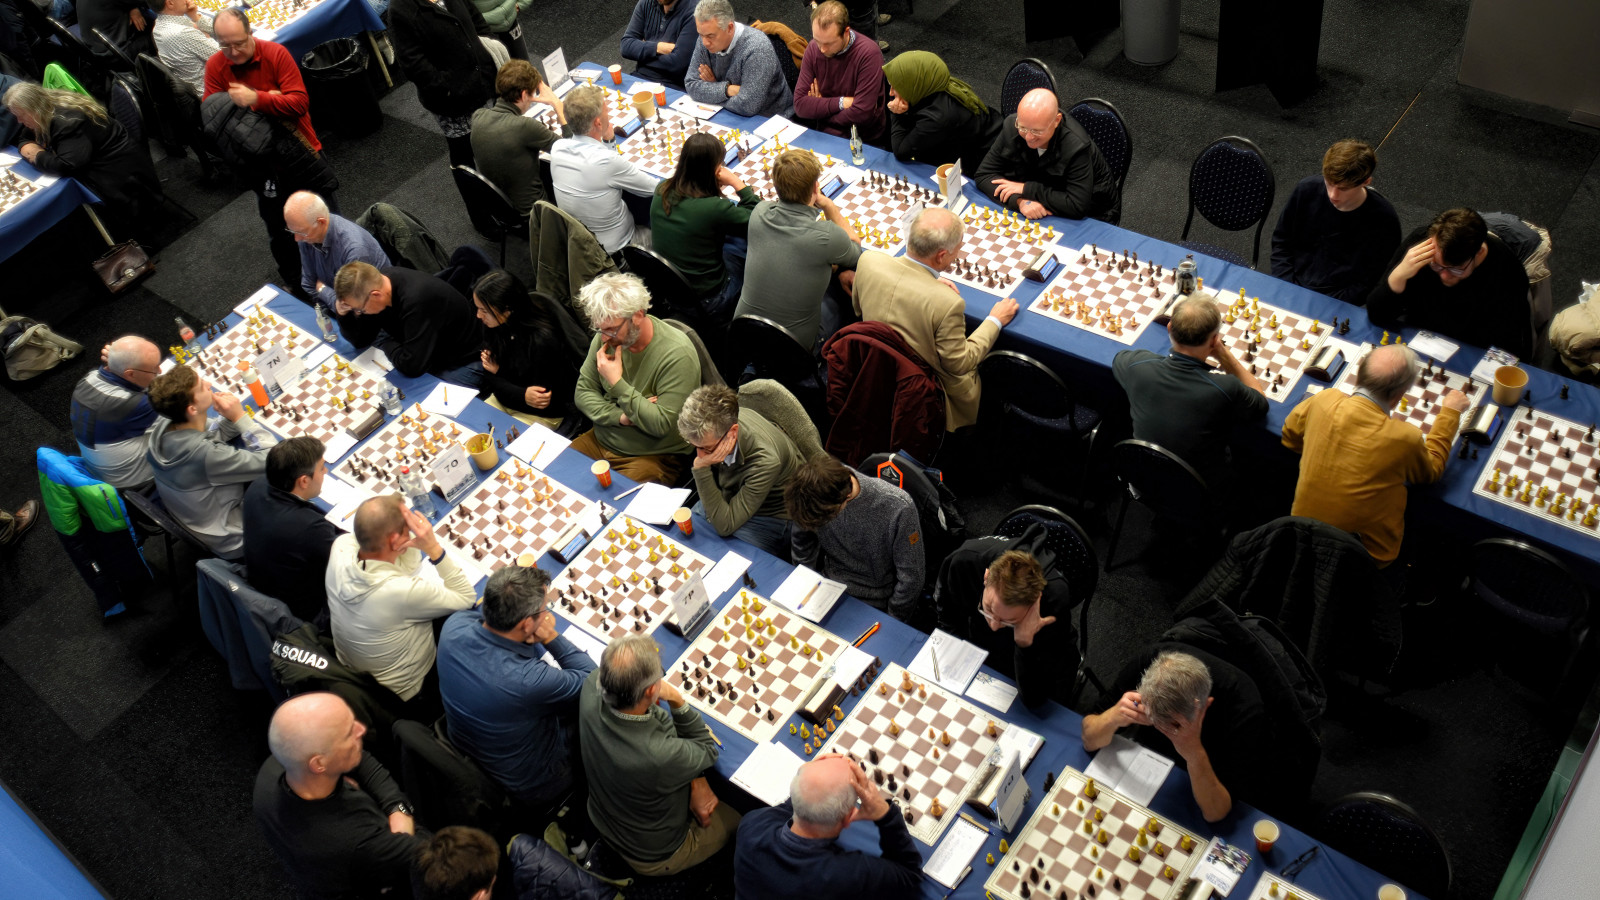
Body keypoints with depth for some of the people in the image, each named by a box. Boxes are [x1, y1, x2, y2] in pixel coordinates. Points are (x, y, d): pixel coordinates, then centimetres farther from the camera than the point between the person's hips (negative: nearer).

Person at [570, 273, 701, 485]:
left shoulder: (677, 354, -22)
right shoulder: (604, 338, -3)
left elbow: (662, 425, -22)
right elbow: (582, 393, 3)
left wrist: (617, 383, -23)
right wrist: (621, 417, -16)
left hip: (654, 456, -6)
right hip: (601, 441, 7)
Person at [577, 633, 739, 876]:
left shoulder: (593, 686, -32)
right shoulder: (662, 756, -46)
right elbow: (708, 751, -22)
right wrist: (677, 699, -35)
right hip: (656, 859, -5)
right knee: (734, 819, 22)